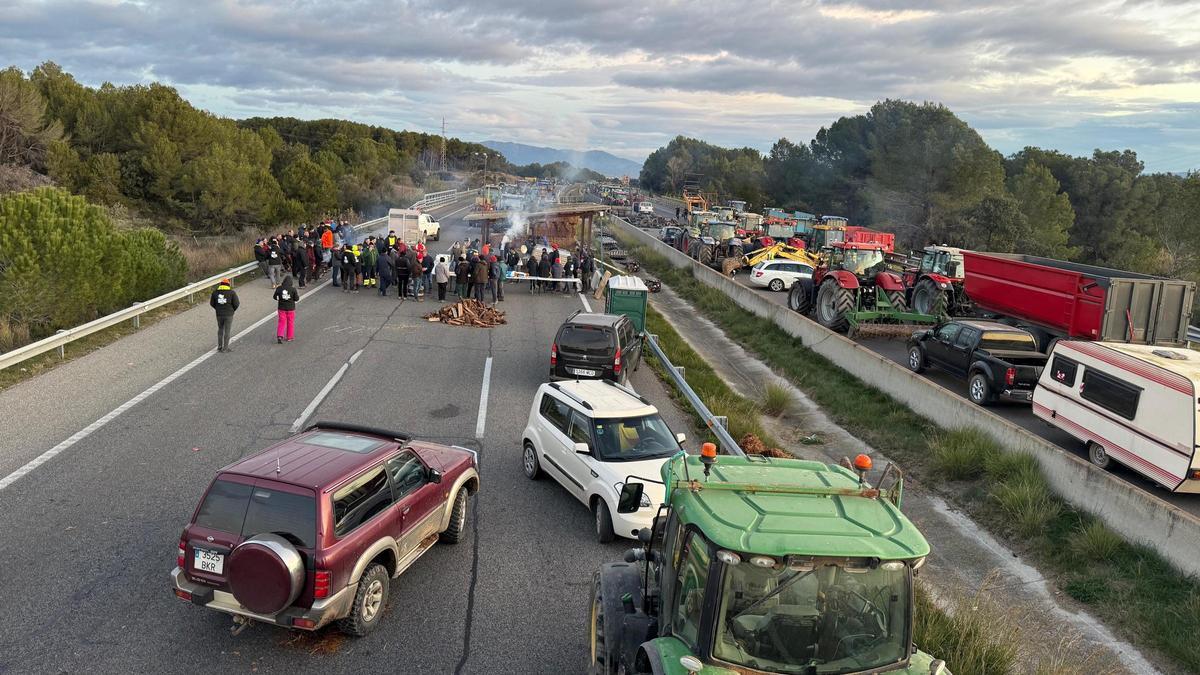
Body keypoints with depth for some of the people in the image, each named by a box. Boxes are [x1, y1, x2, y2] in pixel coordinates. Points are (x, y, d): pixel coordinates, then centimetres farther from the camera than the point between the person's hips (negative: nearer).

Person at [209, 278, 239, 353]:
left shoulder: (215, 292, 3)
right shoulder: (232, 292, -7)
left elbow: (212, 303, 7)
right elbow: (236, 304, -9)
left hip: (219, 315, 3)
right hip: (228, 315, -3)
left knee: (220, 330, 20)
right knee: (227, 331, 6)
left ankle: (219, 347, 22)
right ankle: (225, 348, 7)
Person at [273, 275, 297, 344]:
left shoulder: (279, 288, -8)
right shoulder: (293, 289, -15)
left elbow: (275, 297, 0)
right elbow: (296, 299, -9)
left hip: (282, 308, 1)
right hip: (291, 308, -1)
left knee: (281, 322, 9)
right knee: (290, 323, 13)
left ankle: (279, 336, -8)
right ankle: (289, 337, 22)